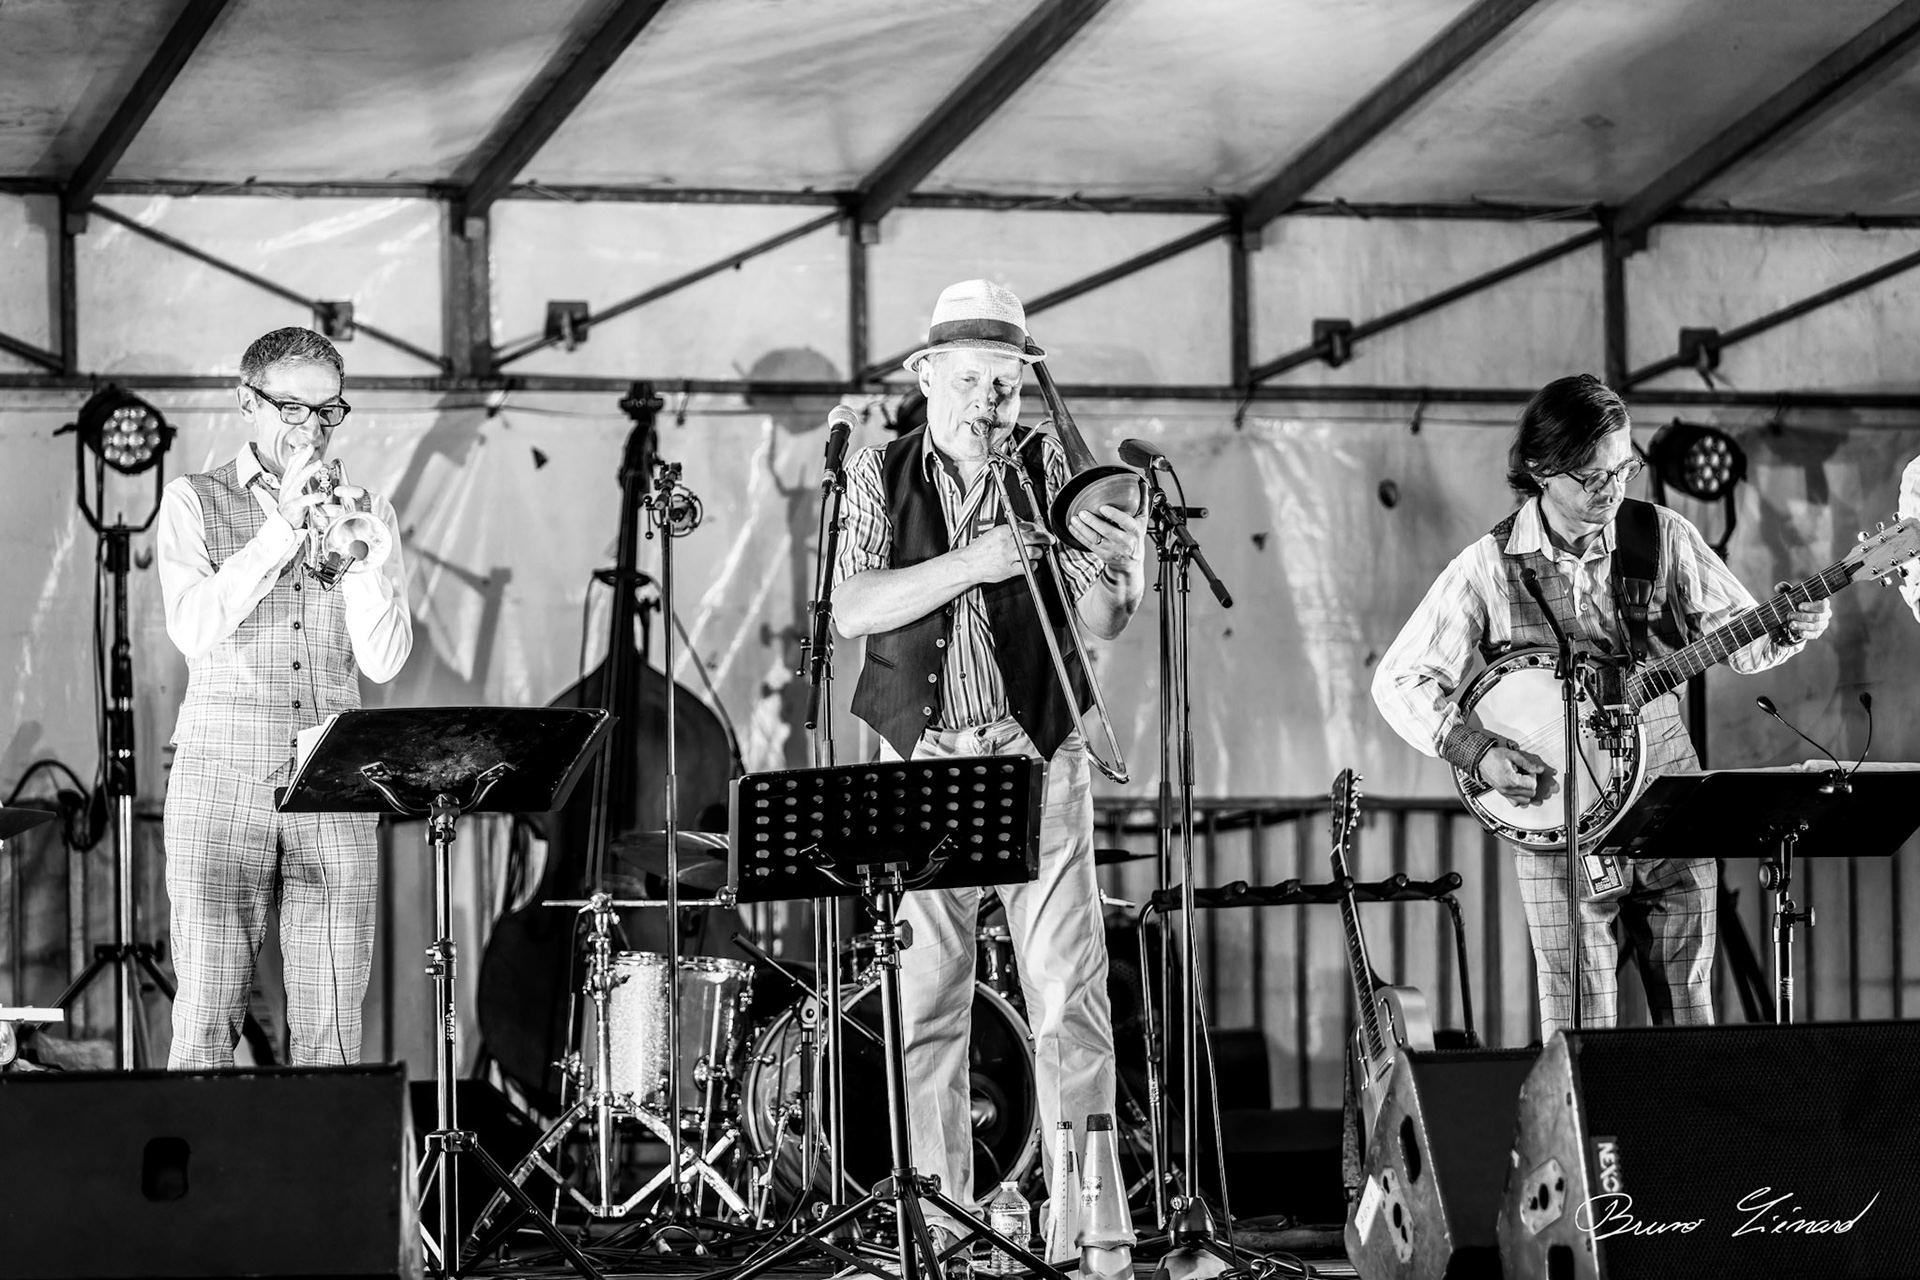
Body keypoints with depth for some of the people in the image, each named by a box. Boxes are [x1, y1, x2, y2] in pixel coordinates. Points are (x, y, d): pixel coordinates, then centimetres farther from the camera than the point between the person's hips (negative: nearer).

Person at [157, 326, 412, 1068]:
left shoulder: (366, 513, 13)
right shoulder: (195, 503, 7)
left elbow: (382, 661, 3)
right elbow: (195, 630, -9)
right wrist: (283, 526, -10)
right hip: (222, 780, -2)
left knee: (332, 1034, -2)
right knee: (205, 1027, -7)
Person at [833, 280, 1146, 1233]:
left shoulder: (1047, 468, 5)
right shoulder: (879, 477, 6)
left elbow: (1101, 623, 1)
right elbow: (851, 609, -9)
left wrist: (1119, 572, -22)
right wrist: (972, 563, -20)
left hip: (1036, 757, 0)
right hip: (921, 760, 0)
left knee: (1070, 992, -6)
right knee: (926, 999, 1)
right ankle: (940, 1214, 7)